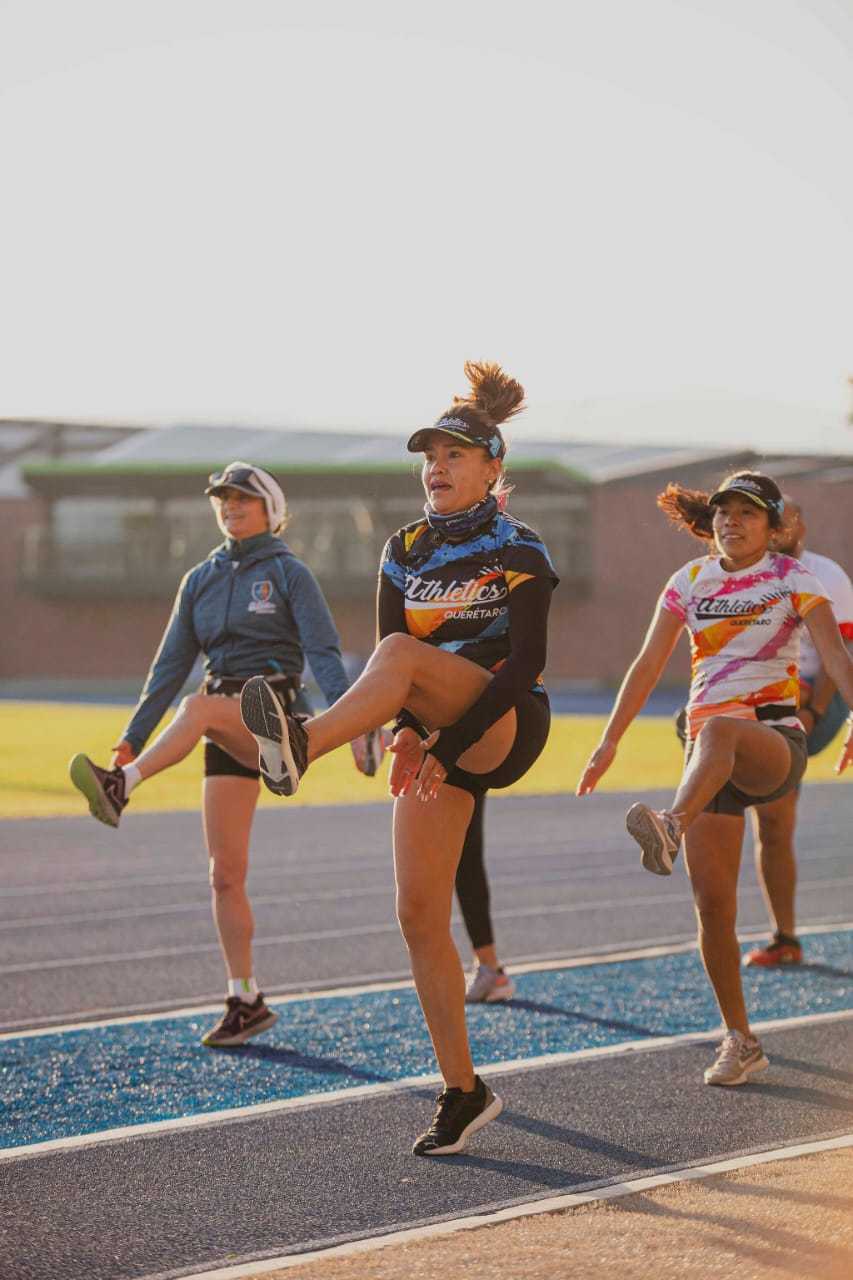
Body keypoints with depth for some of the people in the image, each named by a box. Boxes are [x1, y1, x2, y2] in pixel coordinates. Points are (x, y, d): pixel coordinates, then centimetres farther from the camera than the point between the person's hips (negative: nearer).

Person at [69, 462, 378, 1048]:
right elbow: (171, 665, 15)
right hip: (227, 733, 6)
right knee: (225, 874, 0)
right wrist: (132, 738, 8)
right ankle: (246, 1001, 5)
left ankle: (122, 787, -58)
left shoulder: (289, 573, 0)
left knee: (199, 709, -38)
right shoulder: (201, 580, 16)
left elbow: (325, 654, -9)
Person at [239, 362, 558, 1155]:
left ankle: (303, 746, -62)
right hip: (434, 738, 6)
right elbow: (383, 669, 4)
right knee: (419, 916, -5)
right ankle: (463, 1092, 3)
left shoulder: (519, 552, -4)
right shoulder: (405, 552, 11)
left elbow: (524, 665, -14)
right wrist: (409, 736, -16)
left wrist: (447, 742, -24)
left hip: (504, 727, -6)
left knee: (402, 653, -33)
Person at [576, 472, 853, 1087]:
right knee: (712, 905, -3)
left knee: (719, 730, -42)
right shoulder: (691, 582, 12)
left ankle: (671, 828, -69)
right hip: (710, 753, 4)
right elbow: (648, 665, 14)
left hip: (775, 742, -4)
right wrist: (610, 741, 8)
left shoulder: (793, 579, 1)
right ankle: (741, 1042, 8)